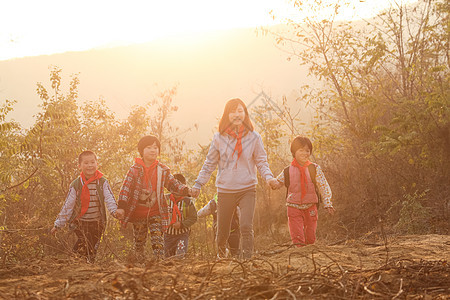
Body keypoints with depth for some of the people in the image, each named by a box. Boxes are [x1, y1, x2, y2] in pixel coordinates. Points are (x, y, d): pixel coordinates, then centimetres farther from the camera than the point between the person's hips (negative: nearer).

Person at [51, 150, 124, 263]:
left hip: (97, 223, 1)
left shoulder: (102, 183, -1)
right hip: (80, 223, -1)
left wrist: (115, 211, -33)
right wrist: (58, 225, 2)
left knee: (93, 250, 7)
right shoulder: (76, 185, -1)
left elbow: (109, 199, -10)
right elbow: (67, 205, 2)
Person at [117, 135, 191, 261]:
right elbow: (125, 188, -9)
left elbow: (173, 184, 12)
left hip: (156, 213, 1)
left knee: (158, 240, -9)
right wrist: (121, 207, -19)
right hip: (138, 213, -1)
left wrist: (186, 190, -5)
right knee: (139, 241, 10)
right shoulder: (135, 170, -6)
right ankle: (139, 262, 25)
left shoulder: (163, 170, 2)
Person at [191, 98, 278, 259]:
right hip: (225, 190, 1)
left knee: (246, 227, -17)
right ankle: (220, 258, 32)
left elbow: (261, 161, 5)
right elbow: (210, 163, 11)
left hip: (247, 189, -1)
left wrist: (269, 177, -13)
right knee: (222, 231, 8)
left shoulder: (254, 137, 2)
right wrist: (198, 184, 5)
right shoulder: (219, 137, 4)